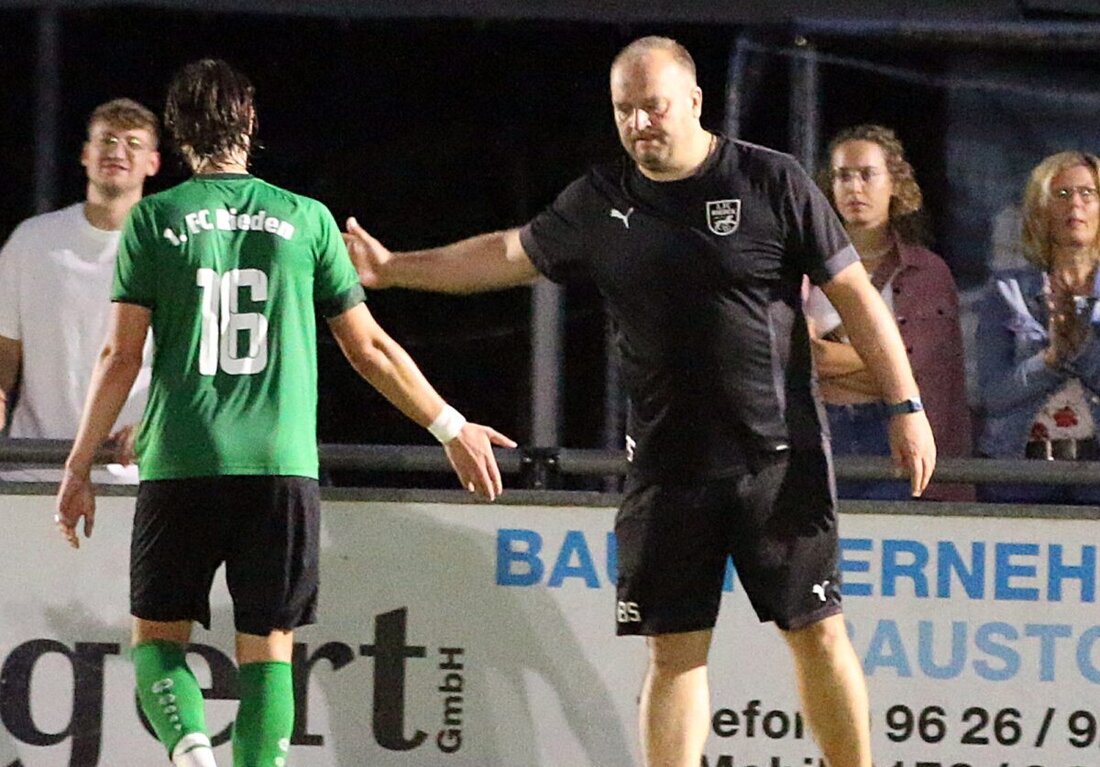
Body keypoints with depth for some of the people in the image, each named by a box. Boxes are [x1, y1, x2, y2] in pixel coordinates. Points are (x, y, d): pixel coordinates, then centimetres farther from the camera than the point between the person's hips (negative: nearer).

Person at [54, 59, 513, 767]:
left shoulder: (155, 219, 3)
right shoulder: (305, 218, 6)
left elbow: (122, 356, 1)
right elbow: (369, 348, 9)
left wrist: (80, 467, 9)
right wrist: (451, 428, 20)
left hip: (181, 467, -1)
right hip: (282, 468, 1)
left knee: (158, 636, 9)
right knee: (268, 647, 7)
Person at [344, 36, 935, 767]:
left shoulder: (772, 182, -4)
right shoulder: (602, 202, 8)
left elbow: (855, 294, -3)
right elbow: (511, 253, 20)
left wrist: (907, 406, -7)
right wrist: (393, 267, 16)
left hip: (780, 457, -3)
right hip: (667, 465, 4)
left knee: (818, 632, -2)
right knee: (675, 648, 2)